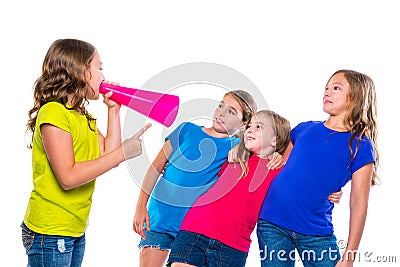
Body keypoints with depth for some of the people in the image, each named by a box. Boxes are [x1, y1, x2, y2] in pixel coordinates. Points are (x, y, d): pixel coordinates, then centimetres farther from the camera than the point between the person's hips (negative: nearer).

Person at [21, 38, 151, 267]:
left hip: (76, 230, 9)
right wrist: (122, 153, -21)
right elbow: (68, 177, -23)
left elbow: (107, 154, 4)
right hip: (50, 232, -9)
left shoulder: (84, 117, 14)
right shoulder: (53, 112, -16)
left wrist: (113, 110, 6)